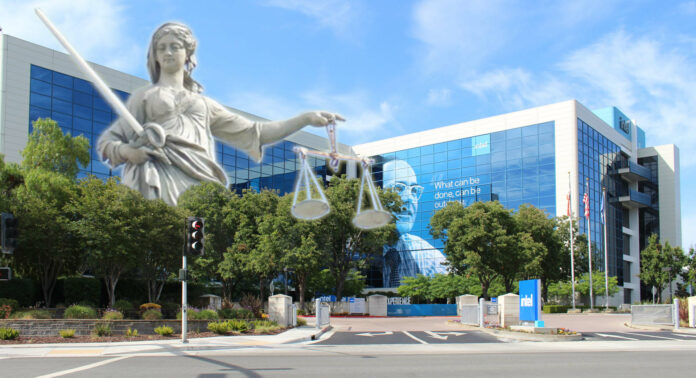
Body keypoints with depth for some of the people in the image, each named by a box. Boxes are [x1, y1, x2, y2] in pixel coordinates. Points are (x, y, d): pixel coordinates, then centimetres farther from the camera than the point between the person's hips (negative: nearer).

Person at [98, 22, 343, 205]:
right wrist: (127, 151, -5)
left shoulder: (204, 104, 31)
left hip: (198, 181, 2)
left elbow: (253, 132, 25)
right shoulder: (143, 96, 25)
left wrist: (306, 118, 17)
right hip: (158, 178, -2)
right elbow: (107, 142, 21)